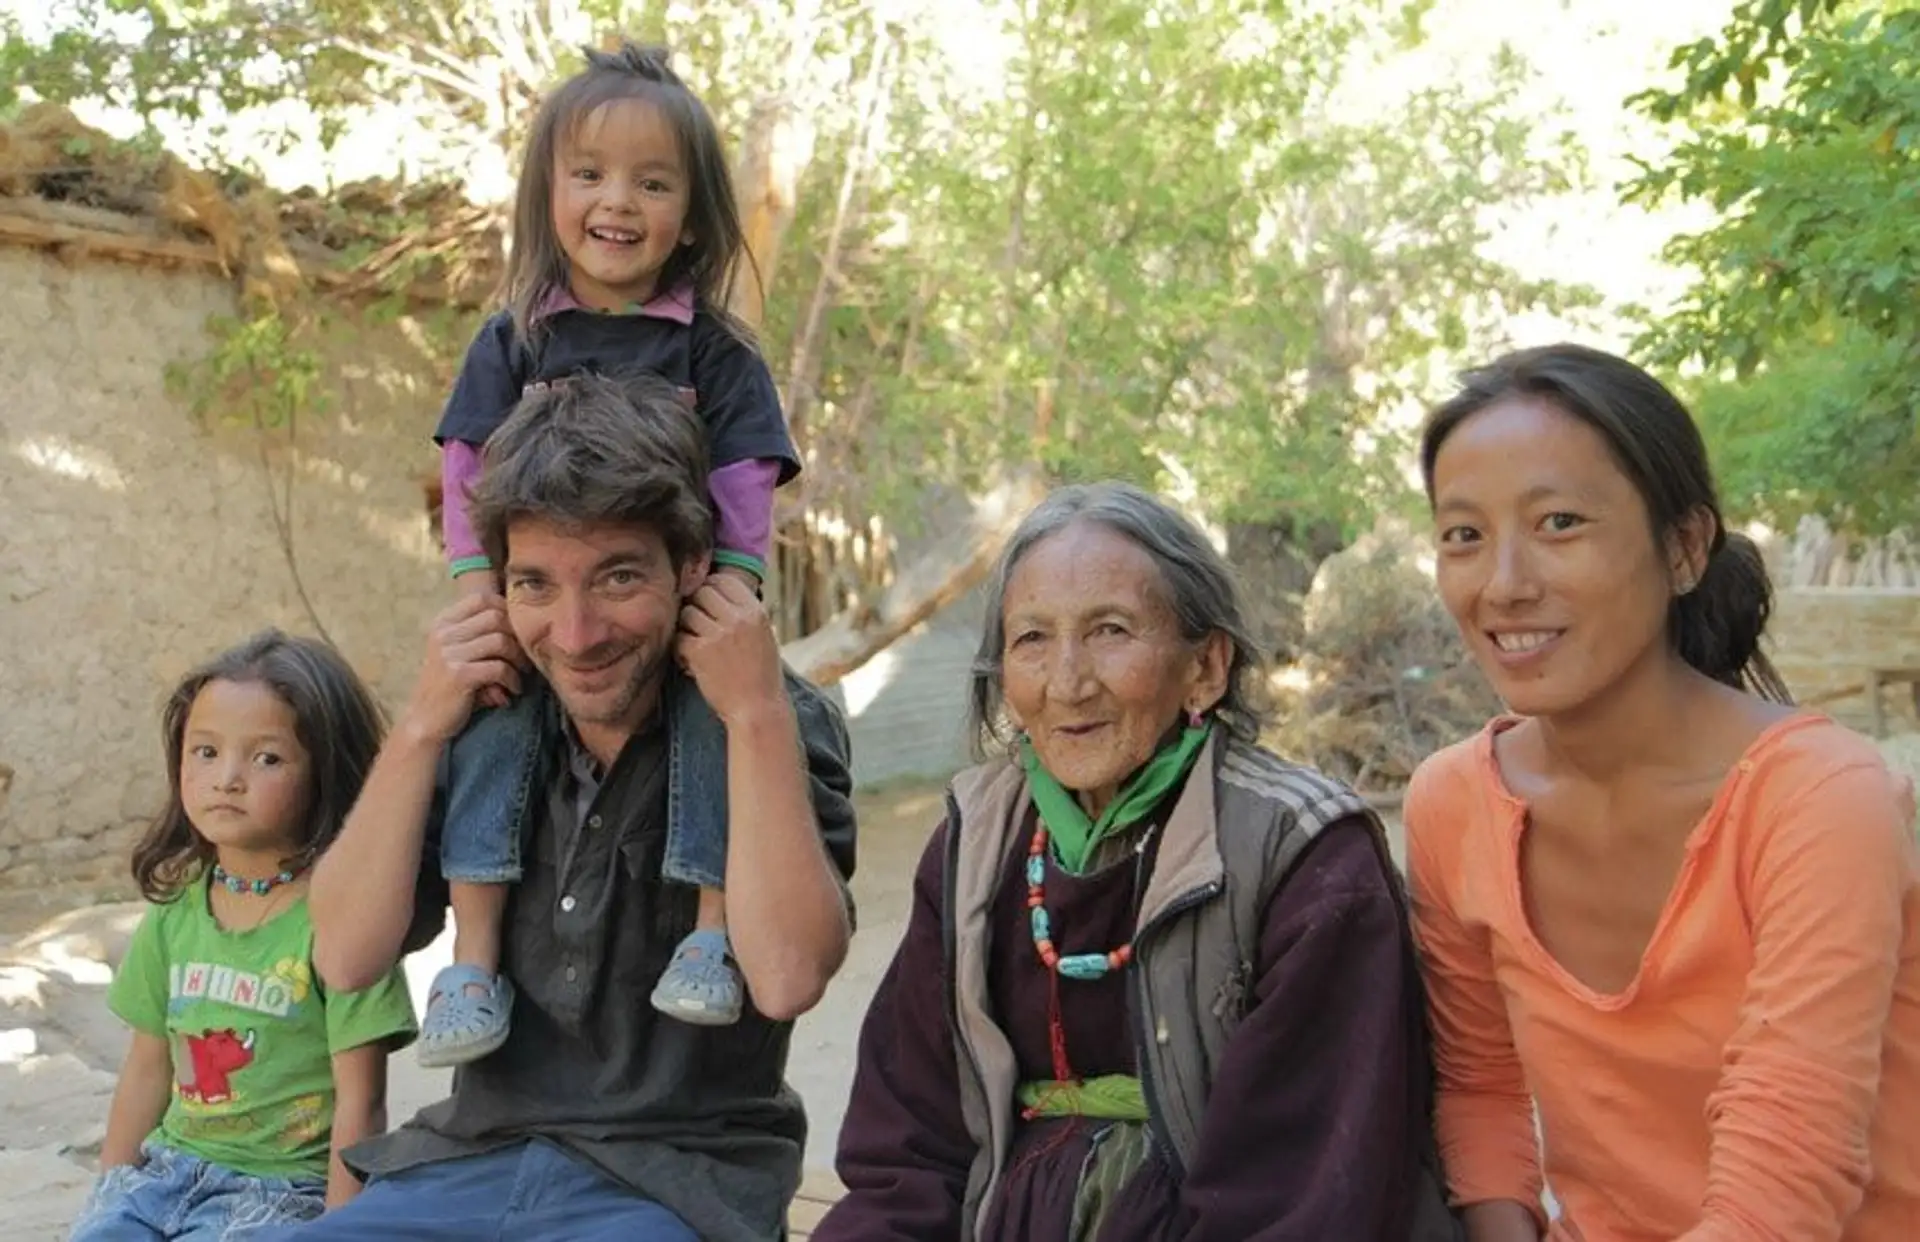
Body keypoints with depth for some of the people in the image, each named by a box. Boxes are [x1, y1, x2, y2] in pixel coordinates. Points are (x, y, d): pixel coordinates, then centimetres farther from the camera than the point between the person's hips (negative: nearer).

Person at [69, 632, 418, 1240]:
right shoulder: (174, 911, 5)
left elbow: (359, 1101, -13)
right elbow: (148, 1067, 14)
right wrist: (111, 1188, 12)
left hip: (282, 1185, -6)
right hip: (169, 1165, 6)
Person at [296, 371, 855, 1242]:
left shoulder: (776, 725, -9)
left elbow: (787, 977, -22)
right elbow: (345, 957, -4)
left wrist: (758, 715, -22)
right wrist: (420, 729, -12)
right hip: (474, 1158, 3)